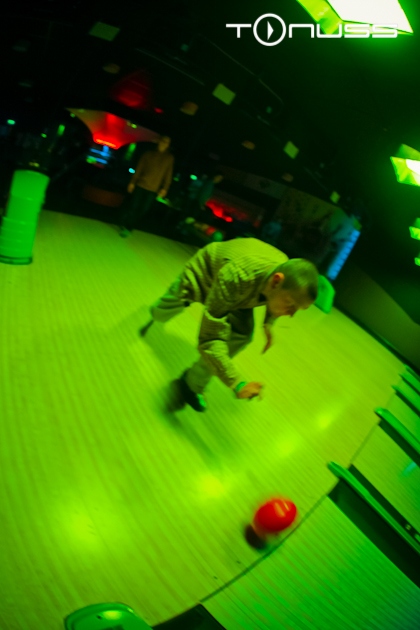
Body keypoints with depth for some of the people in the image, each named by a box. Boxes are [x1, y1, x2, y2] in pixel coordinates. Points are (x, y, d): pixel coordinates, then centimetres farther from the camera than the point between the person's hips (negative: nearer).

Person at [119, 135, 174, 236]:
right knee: (132, 207, -1)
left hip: (153, 190, 0)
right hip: (140, 185, 0)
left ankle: (127, 228, 13)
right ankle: (125, 225, 14)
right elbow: (138, 169, 6)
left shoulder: (169, 158, 6)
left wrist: (165, 188, -5)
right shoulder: (148, 154, 5)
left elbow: (168, 174, 4)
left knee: (142, 210, 0)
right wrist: (132, 182, 2)